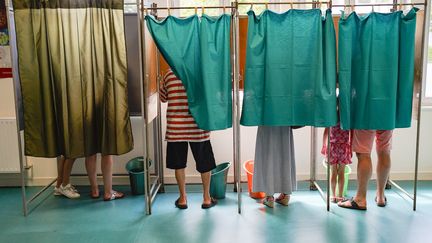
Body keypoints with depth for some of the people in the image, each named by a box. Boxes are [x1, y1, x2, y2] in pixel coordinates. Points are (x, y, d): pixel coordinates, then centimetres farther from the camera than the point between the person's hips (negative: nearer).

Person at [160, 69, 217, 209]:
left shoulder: (169, 75, -1)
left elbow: (163, 98, 12)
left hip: (176, 129, 1)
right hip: (198, 128, -1)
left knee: (179, 164, 14)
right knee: (205, 164, 14)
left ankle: (183, 198, 22)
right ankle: (206, 198, 22)